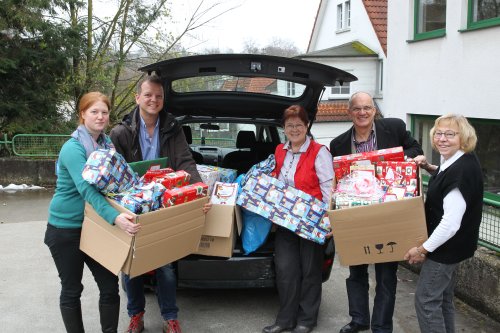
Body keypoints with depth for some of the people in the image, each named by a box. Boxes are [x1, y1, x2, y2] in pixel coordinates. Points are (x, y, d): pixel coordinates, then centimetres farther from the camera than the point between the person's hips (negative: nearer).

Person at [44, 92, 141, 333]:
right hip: (65, 229, -6)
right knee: (71, 290, 9)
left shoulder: (107, 143, 2)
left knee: (110, 285, 4)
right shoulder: (73, 148, -21)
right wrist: (115, 217, -47)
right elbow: (86, 189, -34)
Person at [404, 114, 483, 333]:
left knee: (426, 299, -1)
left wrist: (423, 249, -20)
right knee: (443, 298, 20)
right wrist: (429, 168, 9)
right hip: (450, 246, 10)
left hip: (446, 247, -10)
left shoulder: (462, 171, -28)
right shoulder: (457, 160, 1)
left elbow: (451, 223, -29)